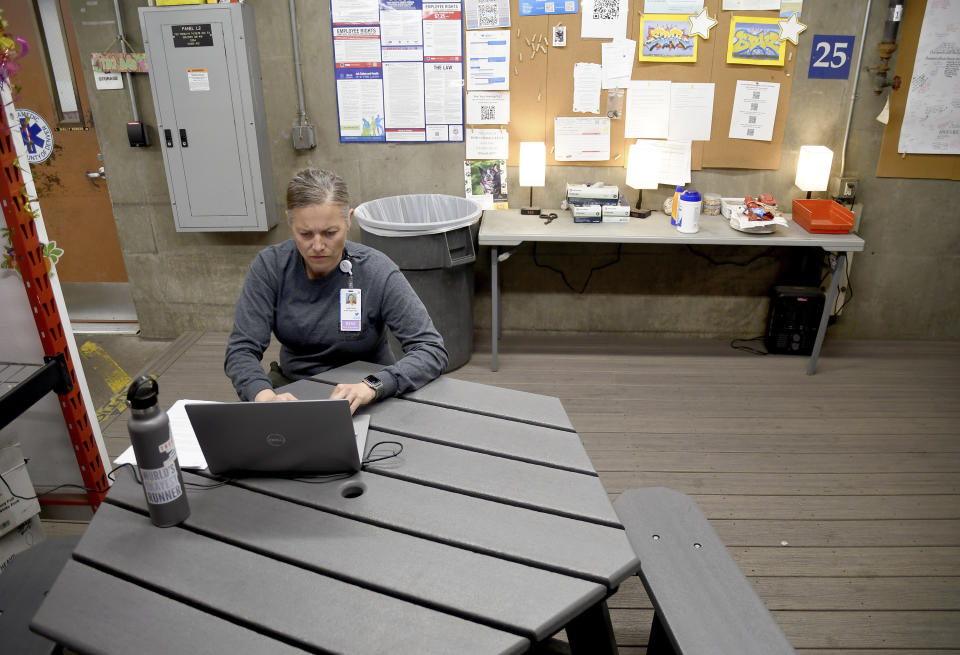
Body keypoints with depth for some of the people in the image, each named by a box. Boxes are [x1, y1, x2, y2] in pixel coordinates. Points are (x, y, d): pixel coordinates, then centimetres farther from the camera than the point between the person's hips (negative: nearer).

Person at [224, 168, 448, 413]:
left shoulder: (377, 271, -16)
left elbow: (433, 350, -20)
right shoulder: (270, 266, -8)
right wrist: (266, 397, -32)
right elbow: (241, 350, -11)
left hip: (367, 403, -1)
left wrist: (373, 386, -36)